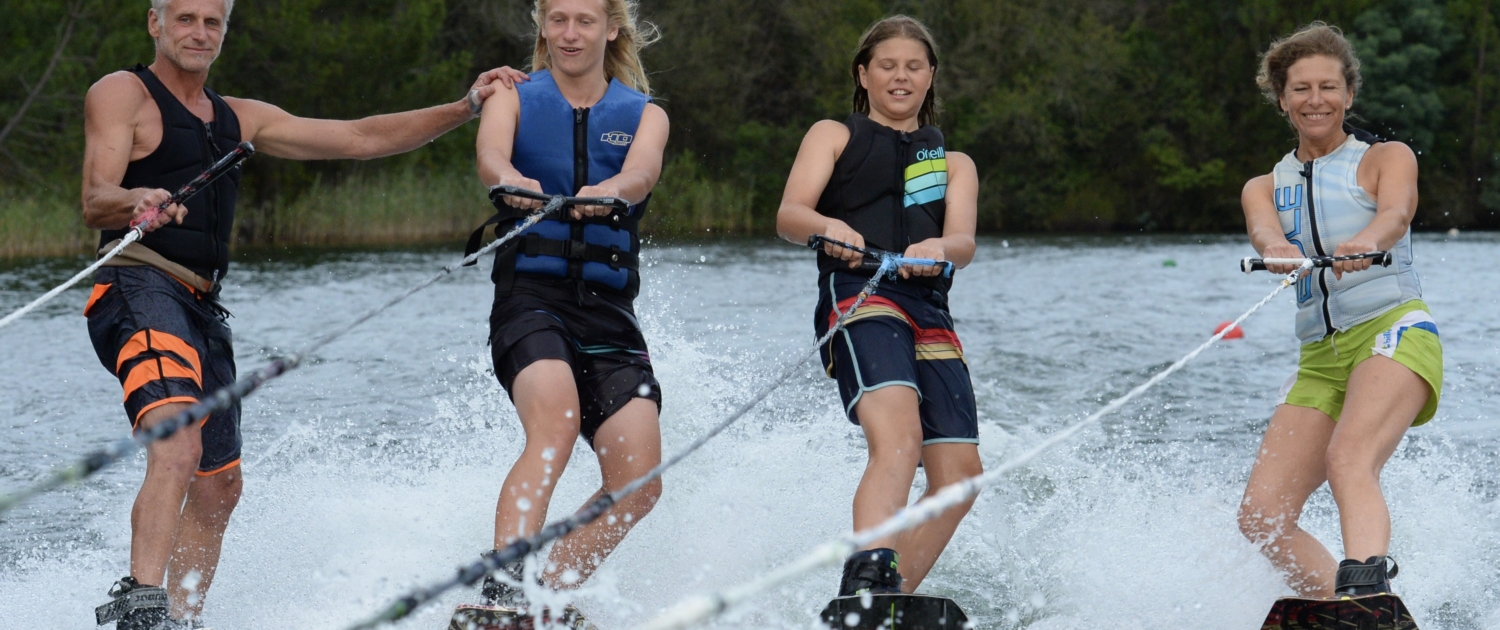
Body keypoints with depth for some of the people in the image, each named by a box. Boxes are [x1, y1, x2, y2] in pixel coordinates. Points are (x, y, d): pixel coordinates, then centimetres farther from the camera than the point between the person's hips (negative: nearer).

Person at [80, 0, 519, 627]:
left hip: (202, 310, 8)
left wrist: (467, 107, 16)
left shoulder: (239, 120, 23)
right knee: (177, 447, -29)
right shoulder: (122, 93, 3)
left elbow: (361, 139, 22)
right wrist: (135, 204, -35)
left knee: (217, 488, 9)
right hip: (139, 292, -8)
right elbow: (95, 202, -11)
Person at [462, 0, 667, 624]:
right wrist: (510, 180, -39)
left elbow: (641, 173, -11)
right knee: (555, 422, -32)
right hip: (529, 297, -3)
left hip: (608, 311, 3)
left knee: (638, 482, -14)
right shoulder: (514, 100, 10)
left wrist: (609, 191, -36)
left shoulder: (644, 115, 13)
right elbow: (490, 155, -14)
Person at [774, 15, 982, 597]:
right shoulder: (834, 135, 21)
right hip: (856, 297, -5)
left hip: (929, 313, 5)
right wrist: (828, 227, -22)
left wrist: (935, 249, -17)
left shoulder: (954, 165, 30)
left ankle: (893, 600, -1)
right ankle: (867, 582, -48)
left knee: (959, 471, -9)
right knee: (898, 437, -31)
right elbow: (788, 216, 3)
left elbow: (963, 243, 9)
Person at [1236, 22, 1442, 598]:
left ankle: (1367, 588, -53)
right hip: (1320, 358, 6)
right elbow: (1264, 231, -6)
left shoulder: (1387, 158, 8)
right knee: (1262, 517, -9)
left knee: (1349, 462, -34)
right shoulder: (1265, 188, 18)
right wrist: (1280, 254, -32)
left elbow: (1396, 212, -15)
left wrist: (1364, 243, -40)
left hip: (1394, 332, -6)